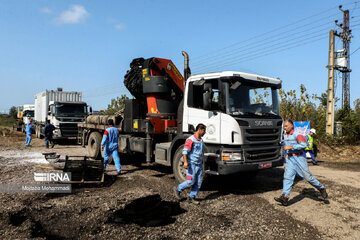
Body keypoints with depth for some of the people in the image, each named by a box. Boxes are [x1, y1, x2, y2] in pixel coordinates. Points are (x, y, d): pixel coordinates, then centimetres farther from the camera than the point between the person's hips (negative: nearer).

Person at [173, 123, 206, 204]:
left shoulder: (201, 141, 14)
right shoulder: (191, 139, -13)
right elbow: (185, 151, -21)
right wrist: (185, 162, -31)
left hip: (199, 164, 8)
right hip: (191, 164, -8)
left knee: (198, 182, 5)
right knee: (191, 181, -7)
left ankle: (191, 197, 16)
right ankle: (178, 189, 15)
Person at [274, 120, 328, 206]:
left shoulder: (297, 134, -10)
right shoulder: (285, 135, 12)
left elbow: (303, 145, -22)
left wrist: (291, 147, -24)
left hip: (300, 158, -6)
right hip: (290, 158, 6)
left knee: (307, 176, 0)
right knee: (287, 176, -7)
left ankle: (321, 188, 25)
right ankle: (284, 197, -13)